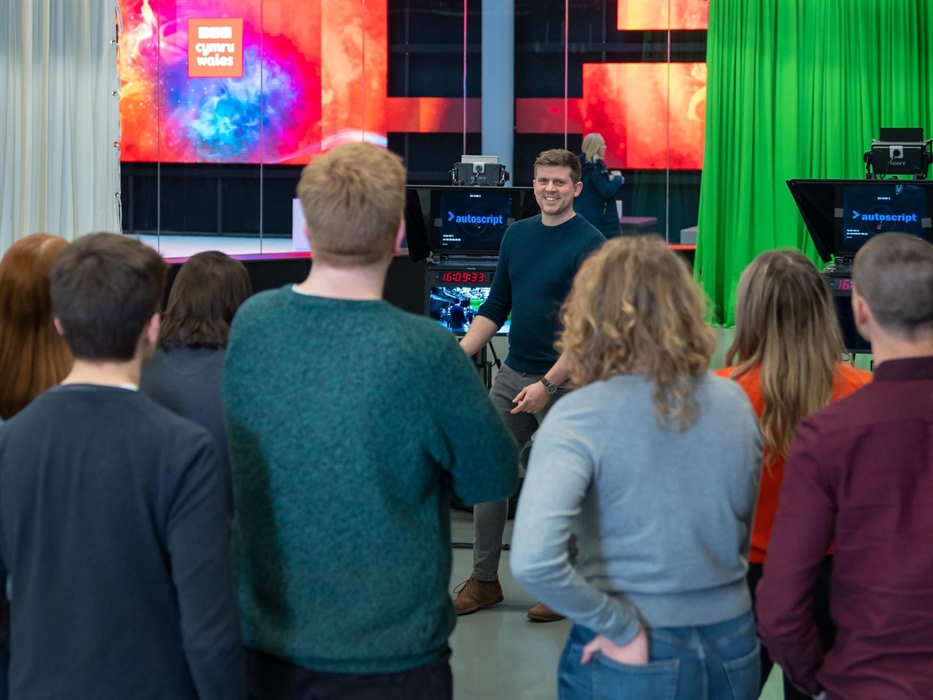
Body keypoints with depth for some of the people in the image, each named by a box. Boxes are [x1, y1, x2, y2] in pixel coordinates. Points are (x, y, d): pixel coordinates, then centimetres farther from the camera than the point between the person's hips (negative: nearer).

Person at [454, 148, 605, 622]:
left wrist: (548, 383, -23)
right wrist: (460, 354, 2)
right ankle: (484, 580, 17)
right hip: (513, 373, 6)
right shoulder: (517, 234, 9)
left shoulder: (589, 244, -10)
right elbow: (496, 306, 14)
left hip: (563, 381, -6)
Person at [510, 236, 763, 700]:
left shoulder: (580, 416, -15)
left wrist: (621, 626, -16)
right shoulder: (733, 402, -1)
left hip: (632, 661, -4)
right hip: (733, 651, 4)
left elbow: (533, 560, -27)